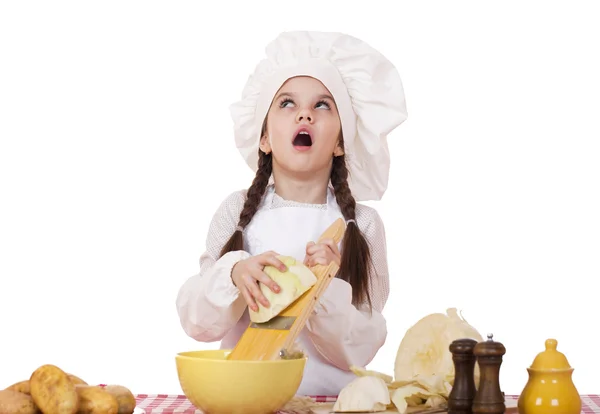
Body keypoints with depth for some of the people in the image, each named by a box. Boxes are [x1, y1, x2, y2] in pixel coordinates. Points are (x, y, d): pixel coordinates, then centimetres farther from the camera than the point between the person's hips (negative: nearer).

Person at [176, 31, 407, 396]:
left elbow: (360, 351, -2)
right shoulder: (238, 211, 3)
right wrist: (233, 275, -18)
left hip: (329, 396, -1)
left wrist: (327, 291, -18)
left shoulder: (362, 224, 0)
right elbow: (196, 321, -1)